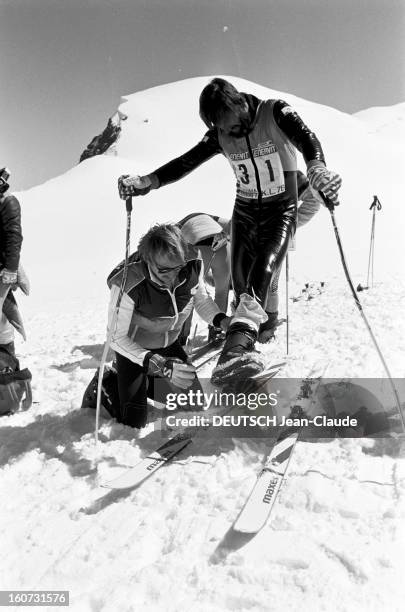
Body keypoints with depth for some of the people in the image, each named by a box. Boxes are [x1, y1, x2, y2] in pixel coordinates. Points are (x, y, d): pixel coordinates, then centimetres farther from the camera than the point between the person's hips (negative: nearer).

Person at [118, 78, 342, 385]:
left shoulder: (275, 112, -14)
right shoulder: (221, 134, -3)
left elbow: (305, 137, -31)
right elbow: (186, 162, -6)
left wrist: (317, 167, -54)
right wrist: (145, 182, -19)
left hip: (281, 211, -5)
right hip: (245, 212, 5)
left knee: (261, 273, -27)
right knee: (241, 284, 3)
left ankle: (238, 345, -39)